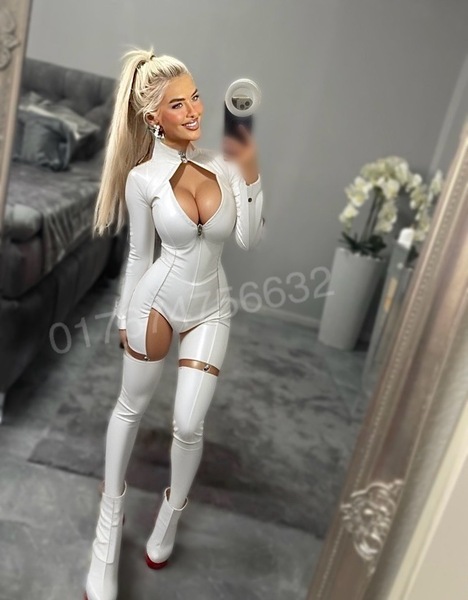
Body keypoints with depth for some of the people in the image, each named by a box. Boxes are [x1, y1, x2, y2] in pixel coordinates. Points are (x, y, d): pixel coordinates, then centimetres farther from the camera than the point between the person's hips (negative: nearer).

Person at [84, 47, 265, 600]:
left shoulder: (223, 161, -6)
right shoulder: (142, 178, -11)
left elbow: (249, 240, -8)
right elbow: (139, 254, -2)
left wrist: (250, 176, -17)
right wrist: (125, 315, 5)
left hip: (211, 309, 1)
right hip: (157, 300, -1)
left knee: (188, 425, 2)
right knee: (131, 406, 16)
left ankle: (171, 513, 35)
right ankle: (110, 517, 41)